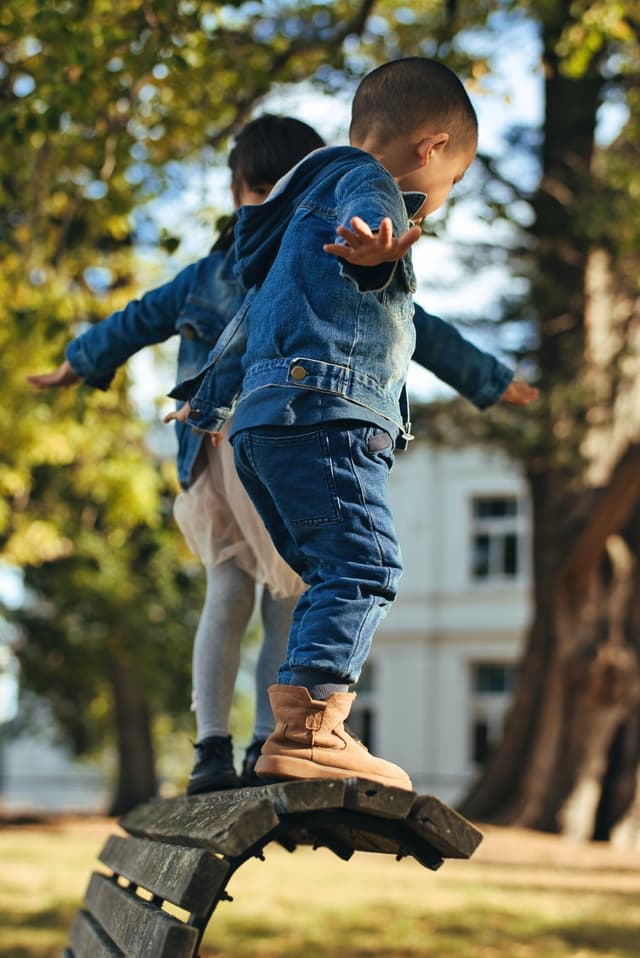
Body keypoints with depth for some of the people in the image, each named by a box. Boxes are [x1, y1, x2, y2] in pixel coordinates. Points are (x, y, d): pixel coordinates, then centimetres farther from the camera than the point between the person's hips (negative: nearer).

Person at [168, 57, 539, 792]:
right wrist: (380, 246, -49)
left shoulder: (305, 219, 33)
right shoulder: (362, 177, 2)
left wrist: (208, 400, 54)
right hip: (323, 412, -10)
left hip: (266, 426, 10)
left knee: (335, 578, 12)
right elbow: (374, 208, -25)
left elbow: (248, 318, 43)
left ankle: (302, 729, 10)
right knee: (363, 567, -18)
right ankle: (308, 727, -27)